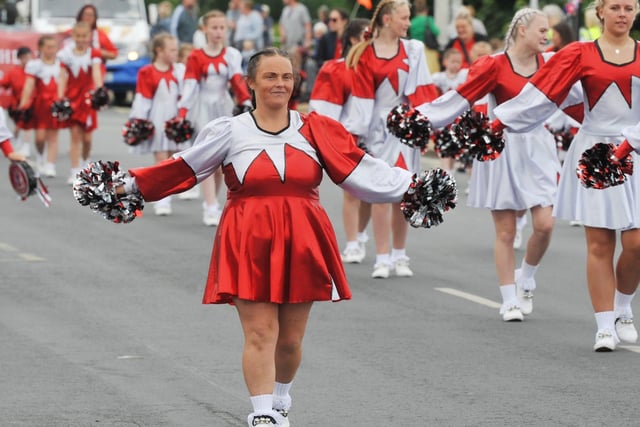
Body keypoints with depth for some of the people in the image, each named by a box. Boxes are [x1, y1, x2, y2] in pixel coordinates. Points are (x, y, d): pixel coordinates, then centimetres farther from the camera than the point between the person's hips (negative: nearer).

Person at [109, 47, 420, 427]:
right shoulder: (230, 131, 2)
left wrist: (412, 186, 1)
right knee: (260, 334, -9)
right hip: (250, 243, -2)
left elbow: (360, 169, 5)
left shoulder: (314, 130, 4)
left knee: (291, 339, 8)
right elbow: (184, 169, 6)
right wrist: (132, 185, 3)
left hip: (302, 242, 2)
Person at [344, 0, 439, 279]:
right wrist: (355, 132, -7)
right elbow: (362, 97, -3)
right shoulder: (365, 55, -1)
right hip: (378, 127, -2)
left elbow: (422, 93, 2)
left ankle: (399, 255, 15)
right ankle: (382, 259, -1)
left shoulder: (413, 51, 5)